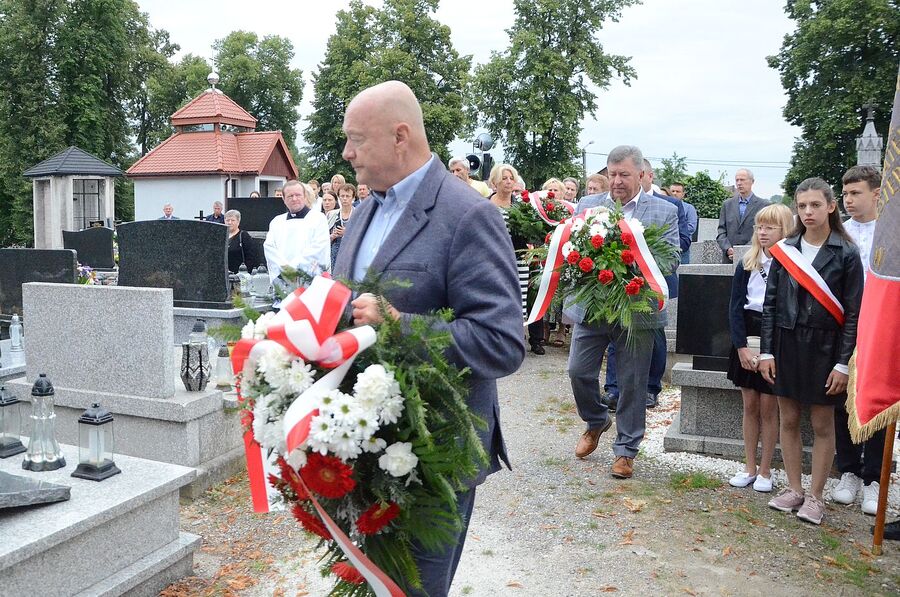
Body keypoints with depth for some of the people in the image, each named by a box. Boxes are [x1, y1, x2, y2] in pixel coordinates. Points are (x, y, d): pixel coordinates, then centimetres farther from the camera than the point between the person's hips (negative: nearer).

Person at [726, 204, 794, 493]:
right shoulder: (747, 264, 5)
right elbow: (735, 307, 2)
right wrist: (742, 347, -8)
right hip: (746, 334, 3)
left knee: (768, 407, 3)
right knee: (749, 405, 10)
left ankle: (765, 471, 17)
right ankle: (749, 468, 20)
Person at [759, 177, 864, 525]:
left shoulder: (846, 255, -5)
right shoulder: (785, 250, 3)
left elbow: (853, 313, -6)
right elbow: (770, 303, 5)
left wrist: (842, 364, -10)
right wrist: (766, 351, -1)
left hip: (824, 346, -3)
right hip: (786, 342, 3)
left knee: (822, 424, 6)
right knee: (788, 419, 9)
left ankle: (815, 497, 18)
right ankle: (793, 490, 23)